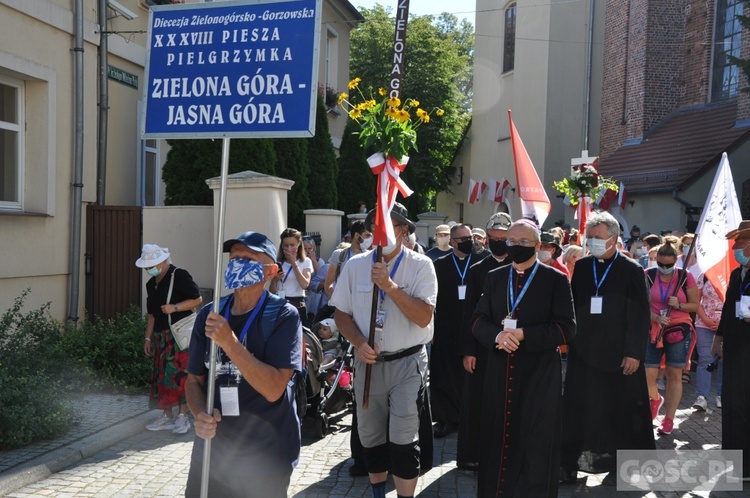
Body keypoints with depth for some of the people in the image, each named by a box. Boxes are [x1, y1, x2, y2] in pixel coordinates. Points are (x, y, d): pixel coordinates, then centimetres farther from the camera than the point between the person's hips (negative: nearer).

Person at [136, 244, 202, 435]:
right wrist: (148, 338, 16)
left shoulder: (179, 276, -9)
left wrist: (174, 307, -20)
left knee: (179, 374, -9)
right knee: (161, 375, 8)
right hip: (160, 337, 8)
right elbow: (152, 314, 20)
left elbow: (197, 299, -11)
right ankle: (167, 417, 18)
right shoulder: (151, 284, 16)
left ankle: (182, 417, 0)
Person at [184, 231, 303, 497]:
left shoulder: (283, 315, -14)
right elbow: (194, 379, 7)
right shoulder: (209, 314, 0)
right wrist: (201, 414, -13)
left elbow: (273, 389, -22)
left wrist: (228, 341, -29)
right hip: (211, 449, 4)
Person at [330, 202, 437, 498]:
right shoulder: (355, 265, 2)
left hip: (407, 362, -3)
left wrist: (390, 286, -24)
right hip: (368, 362, 4)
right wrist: (360, 343, -11)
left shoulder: (420, 265, -7)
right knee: (370, 437, 16)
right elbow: (341, 313, 5)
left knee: (403, 440, -5)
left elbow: (423, 317, -17)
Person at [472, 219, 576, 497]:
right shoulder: (494, 278, 10)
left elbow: (566, 328, -9)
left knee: (535, 443, 5)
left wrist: (524, 335, -20)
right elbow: (478, 320, 6)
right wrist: (497, 336, -16)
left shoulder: (556, 280, -2)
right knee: (497, 437, 11)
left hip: (540, 375, -3)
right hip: (500, 372, 4)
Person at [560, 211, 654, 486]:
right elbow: (571, 307, 8)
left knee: (620, 410, 8)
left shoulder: (632, 270, -5)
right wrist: (569, 339, 3)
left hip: (618, 353, -3)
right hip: (583, 351, 3)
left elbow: (641, 315, -7)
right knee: (577, 409, 4)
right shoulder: (580, 267, 6)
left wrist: (634, 352, -11)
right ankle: (569, 464, 13)